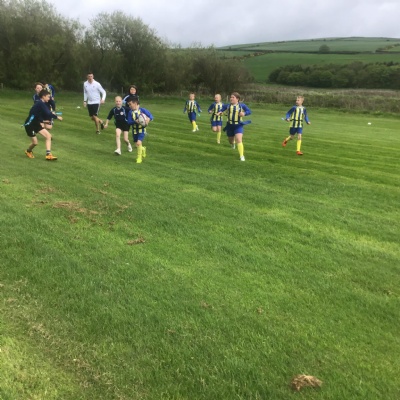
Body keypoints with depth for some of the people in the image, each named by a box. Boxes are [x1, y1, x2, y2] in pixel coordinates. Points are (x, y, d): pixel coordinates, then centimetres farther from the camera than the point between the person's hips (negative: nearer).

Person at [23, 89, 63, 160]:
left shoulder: (42, 104, 3)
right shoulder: (40, 104, -24)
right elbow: (48, 113, -33)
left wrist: (42, 121, -7)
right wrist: (57, 117, -24)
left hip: (36, 123, 9)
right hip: (29, 124, -9)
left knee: (48, 135, -4)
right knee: (35, 142, -4)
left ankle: (48, 155, -4)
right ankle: (28, 151, 29)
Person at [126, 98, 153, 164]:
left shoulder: (142, 110, -11)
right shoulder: (130, 112, -3)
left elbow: (151, 116, -6)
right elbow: (129, 122, -10)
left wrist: (148, 119, -29)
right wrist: (135, 121, -28)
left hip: (141, 130, -4)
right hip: (134, 130, 4)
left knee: (139, 143, -18)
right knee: (137, 144, 12)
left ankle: (139, 157, 0)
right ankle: (143, 149, 48)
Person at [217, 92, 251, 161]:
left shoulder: (242, 105, -8)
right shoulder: (228, 105, -2)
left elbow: (249, 111, -1)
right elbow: (223, 107, 19)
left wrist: (244, 113, -22)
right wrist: (221, 111, -1)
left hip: (238, 126, -3)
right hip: (230, 125, 3)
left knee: (239, 140, -19)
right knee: (230, 139, 19)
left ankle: (242, 156, -14)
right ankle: (232, 143, 60)